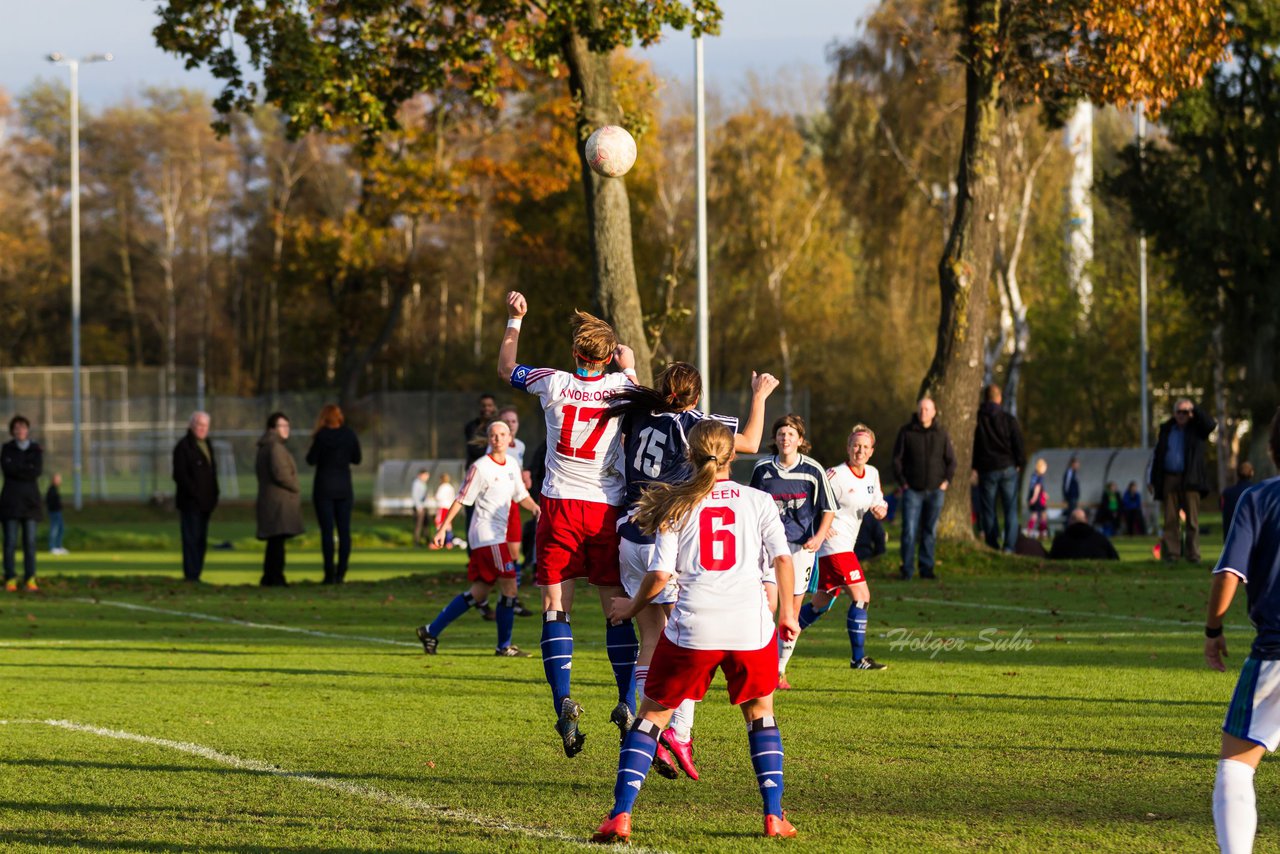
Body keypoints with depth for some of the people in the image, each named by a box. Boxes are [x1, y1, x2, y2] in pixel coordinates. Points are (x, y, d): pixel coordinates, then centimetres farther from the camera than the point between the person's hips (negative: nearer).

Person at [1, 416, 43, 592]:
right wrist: (27, 469, -9)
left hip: (30, 500, 1)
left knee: (30, 541, -3)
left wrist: (17, 469, -10)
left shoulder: (36, 449, 9)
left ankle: (30, 579, -1)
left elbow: (37, 471, -6)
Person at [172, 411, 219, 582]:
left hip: (205, 502, 8)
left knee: (201, 541, 7)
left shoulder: (207, 445, 18)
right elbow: (179, 474, -12)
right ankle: (191, 575, -9)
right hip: (190, 502, -8)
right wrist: (194, 494, -17)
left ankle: (195, 574, 9)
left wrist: (213, 497, 12)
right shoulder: (184, 446, -6)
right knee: (192, 539, -9)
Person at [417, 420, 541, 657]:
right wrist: (443, 528, -10)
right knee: (509, 588, -9)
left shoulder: (512, 465, 12)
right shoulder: (480, 468, -10)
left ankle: (431, 631, 16)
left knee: (479, 592, 10)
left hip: (498, 535, 8)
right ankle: (504, 646, 1)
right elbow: (461, 500, -8)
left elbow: (521, 495, 22)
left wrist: (533, 507, 1)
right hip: (486, 534, -8)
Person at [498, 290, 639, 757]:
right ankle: (627, 702, 1)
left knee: (556, 609, 1)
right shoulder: (621, 386, -2)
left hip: (559, 508, -1)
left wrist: (514, 320, 26)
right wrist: (629, 365, 34)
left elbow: (506, 369, 18)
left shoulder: (554, 384, -2)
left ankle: (563, 701, -15)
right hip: (607, 509, 1)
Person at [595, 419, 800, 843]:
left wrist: (631, 608, 18)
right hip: (751, 626, 1)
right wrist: (787, 613, 9)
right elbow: (782, 559, -2)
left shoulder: (676, 505, 8)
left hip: (693, 628, -1)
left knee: (652, 714, 12)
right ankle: (774, 816, 13)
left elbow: (660, 575, 2)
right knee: (760, 711, 23)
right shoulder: (759, 501, 9)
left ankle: (620, 816, 0)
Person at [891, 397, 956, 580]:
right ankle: (907, 570, -2)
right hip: (912, 490, -2)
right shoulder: (906, 432, 0)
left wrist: (946, 481, 1)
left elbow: (951, 460, 13)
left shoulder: (941, 434, 6)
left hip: (935, 490, 2)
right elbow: (897, 459, 3)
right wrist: (902, 481, -5)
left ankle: (926, 568, 14)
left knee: (930, 531, 7)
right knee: (909, 531, -8)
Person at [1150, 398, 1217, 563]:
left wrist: (1194, 409, -7)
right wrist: (1154, 480, 10)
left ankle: (1193, 554, -4)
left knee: (1192, 518, -5)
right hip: (1170, 479, 3)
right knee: (1170, 520, 0)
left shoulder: (1197, 428, 7)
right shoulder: (1166, 429, 15)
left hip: (1190, 480, -3)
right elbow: (1157, 455, 16)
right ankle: (1171, 553, 1)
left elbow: (1211, 424, -14)